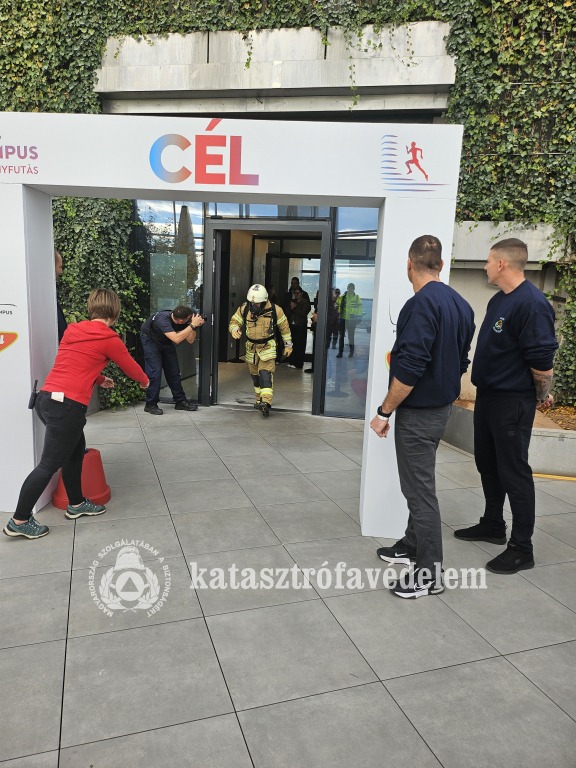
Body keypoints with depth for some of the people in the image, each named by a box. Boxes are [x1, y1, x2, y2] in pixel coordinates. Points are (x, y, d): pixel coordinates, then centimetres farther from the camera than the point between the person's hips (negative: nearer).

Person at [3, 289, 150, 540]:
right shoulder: (109, 339, -5)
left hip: (46, 398, 8)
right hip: (67, 406, -8)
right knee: (49, 465, 2)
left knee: (76, 451, 21)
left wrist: (100, 380, 41)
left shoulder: (73, 330, 15)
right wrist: (144, 381, 29)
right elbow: (131, 367, 9)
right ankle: (19, 521, 11)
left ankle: (76, 504, 34)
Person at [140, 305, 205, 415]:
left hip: (165, 341, 6)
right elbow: (176, 339, -51)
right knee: (155, 371, -13)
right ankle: (150, 405, -3)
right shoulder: (163, 319, -41)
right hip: (150, 339, -6)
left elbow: (190, 341, -17)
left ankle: (180, 401, 14)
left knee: (173, 371, 5)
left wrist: (195, 326, -33)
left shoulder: (184, 321, -23)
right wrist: (192, 325, -48)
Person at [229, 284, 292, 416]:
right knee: (255, 375, 13)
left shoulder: (275, 310, -15)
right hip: (251, 346, 4)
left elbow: (284, 327, -2)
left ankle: (266, 402, -26)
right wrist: (234, 329, -29)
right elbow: (234, 321, -4)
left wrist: (288, 345, 4)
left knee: (265, 373, -19)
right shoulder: (244, 309, -10)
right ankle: (259, 399, 30)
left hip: (268, 346, -4)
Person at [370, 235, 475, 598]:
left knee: (420, 487, 1)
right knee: (419, 480, 21)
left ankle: (430, 572, 12)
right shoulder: (461, 304, 6)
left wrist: (384, 411, -17)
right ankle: (414, 544, 36)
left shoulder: (422, 304, -21)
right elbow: (460, 360, 13)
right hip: (442, 405, 9)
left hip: (418, 410, -9)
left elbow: (410, 369, -26)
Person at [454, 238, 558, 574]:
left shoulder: (532, 303, -20)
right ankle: (492, 525, 36)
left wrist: (542, 396, -9)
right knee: (488, 464, 19)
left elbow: (542, 359, -21)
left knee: (514, 472, 0)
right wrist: (485, 390, 18)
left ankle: (522, 548, 14)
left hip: (512, 402, -9)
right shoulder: (498, 300, 10)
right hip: (487, 396, 9)